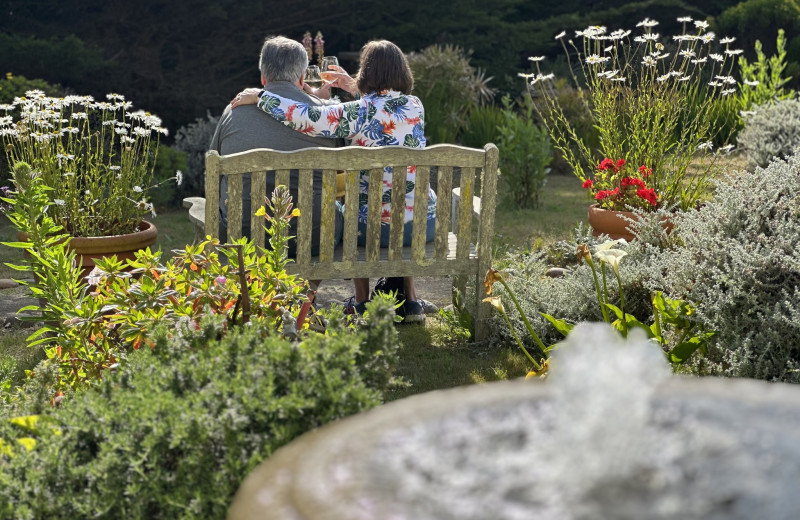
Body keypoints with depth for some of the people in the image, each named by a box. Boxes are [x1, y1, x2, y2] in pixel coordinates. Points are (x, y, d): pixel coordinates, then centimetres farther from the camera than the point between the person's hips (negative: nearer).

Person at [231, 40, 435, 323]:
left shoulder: (361, 112, -14)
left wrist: (259, 96, -7)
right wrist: (356, 90, 30)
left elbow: (305, 118, -21)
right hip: (425, 224, 3)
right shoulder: (416, 106, 2)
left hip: (378, 228, -3)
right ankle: (410, 300, 33)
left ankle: (362, 303, 35)